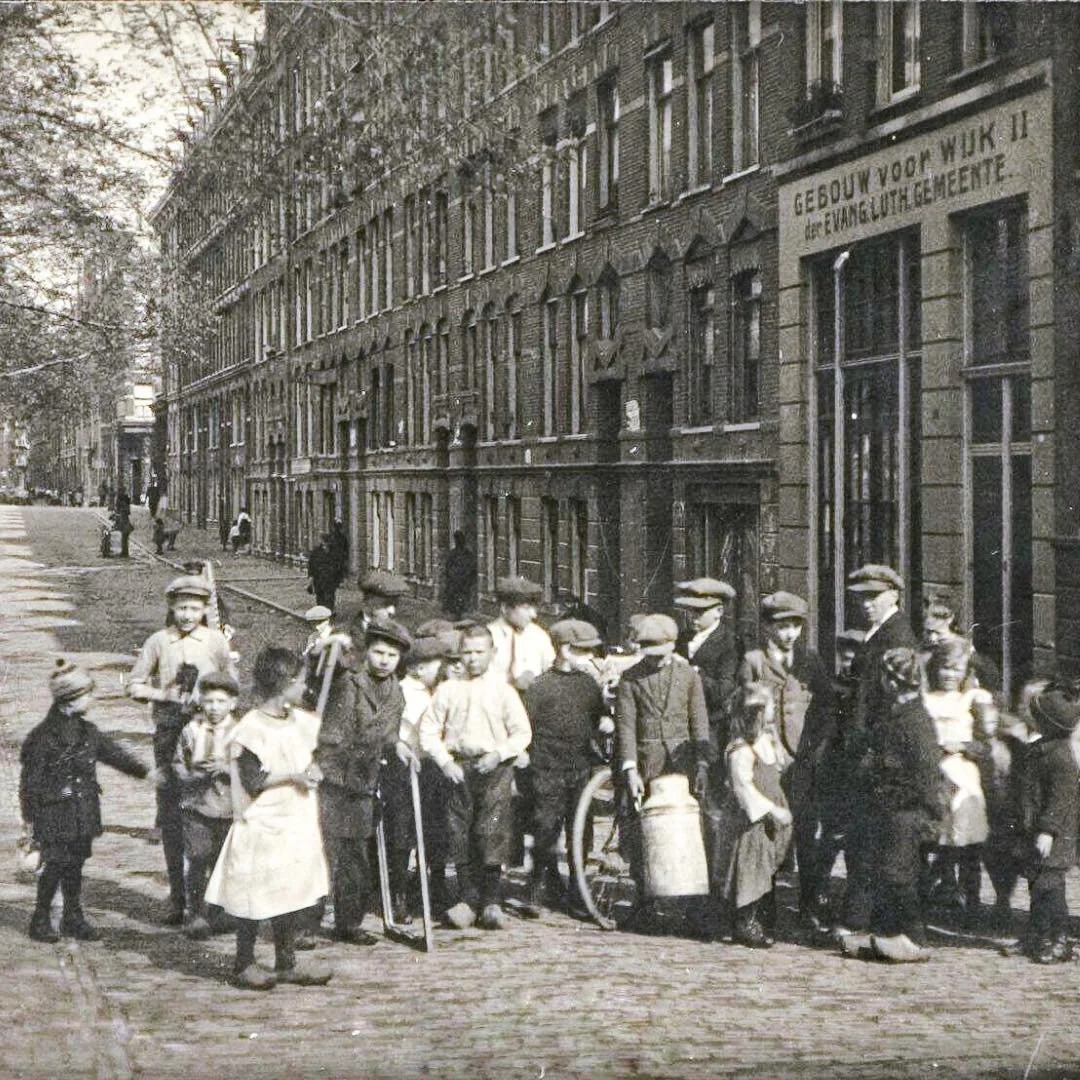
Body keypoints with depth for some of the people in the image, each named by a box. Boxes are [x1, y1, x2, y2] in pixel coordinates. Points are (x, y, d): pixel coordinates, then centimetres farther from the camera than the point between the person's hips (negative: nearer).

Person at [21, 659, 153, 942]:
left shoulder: (86, 731, 6)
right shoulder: (44, 735, -14)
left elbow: (113, 753, 17)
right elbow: (30, 779, -10)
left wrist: (144, 772, 15)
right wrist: (29, 816, -9)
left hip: (83, 813, 6)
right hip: (55, 815, -6)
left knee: (75, 865, 12)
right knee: (54, 865, -3)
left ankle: (73, 918, 21)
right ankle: (41, 920, 11)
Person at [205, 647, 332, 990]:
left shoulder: (299, 720, 8)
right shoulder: (251, 728, -16)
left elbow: (308, 761, 25)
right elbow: (252, 781, -19)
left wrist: (313, 772, 8)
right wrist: (293, 775, -20)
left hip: (295, 822, 7)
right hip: (263, 824, -7)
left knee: (292, 893, 11)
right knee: (257, 896, 1)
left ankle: (286, 964, 20)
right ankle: (244, 964, 14)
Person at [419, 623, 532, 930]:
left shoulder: (503, 689, 6)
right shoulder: (448, 689, 8)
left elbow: (522, 732, 6)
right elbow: (428, 731, 9)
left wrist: (498, 754, -10)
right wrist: (446, 761, -4)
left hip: (494, 767, -2)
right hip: (459, 768, 2)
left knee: (491, 831, -12)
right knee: (460, 835, -2)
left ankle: (490, 902, -5)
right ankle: (468, 899, 8)